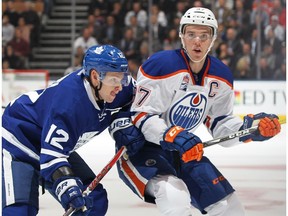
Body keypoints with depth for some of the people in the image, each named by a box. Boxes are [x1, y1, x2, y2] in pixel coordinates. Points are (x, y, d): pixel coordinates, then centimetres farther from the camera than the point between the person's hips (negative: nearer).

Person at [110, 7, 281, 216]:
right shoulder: (162, 65, -21)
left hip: (183, 151, 8)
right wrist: (173, 136, -37)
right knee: (175, 197, -36)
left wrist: (248, 128, -11)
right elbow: (140, 117, -23)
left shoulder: (221, 76, 1)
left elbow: (220, 124, 8)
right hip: (138, 145, -8)